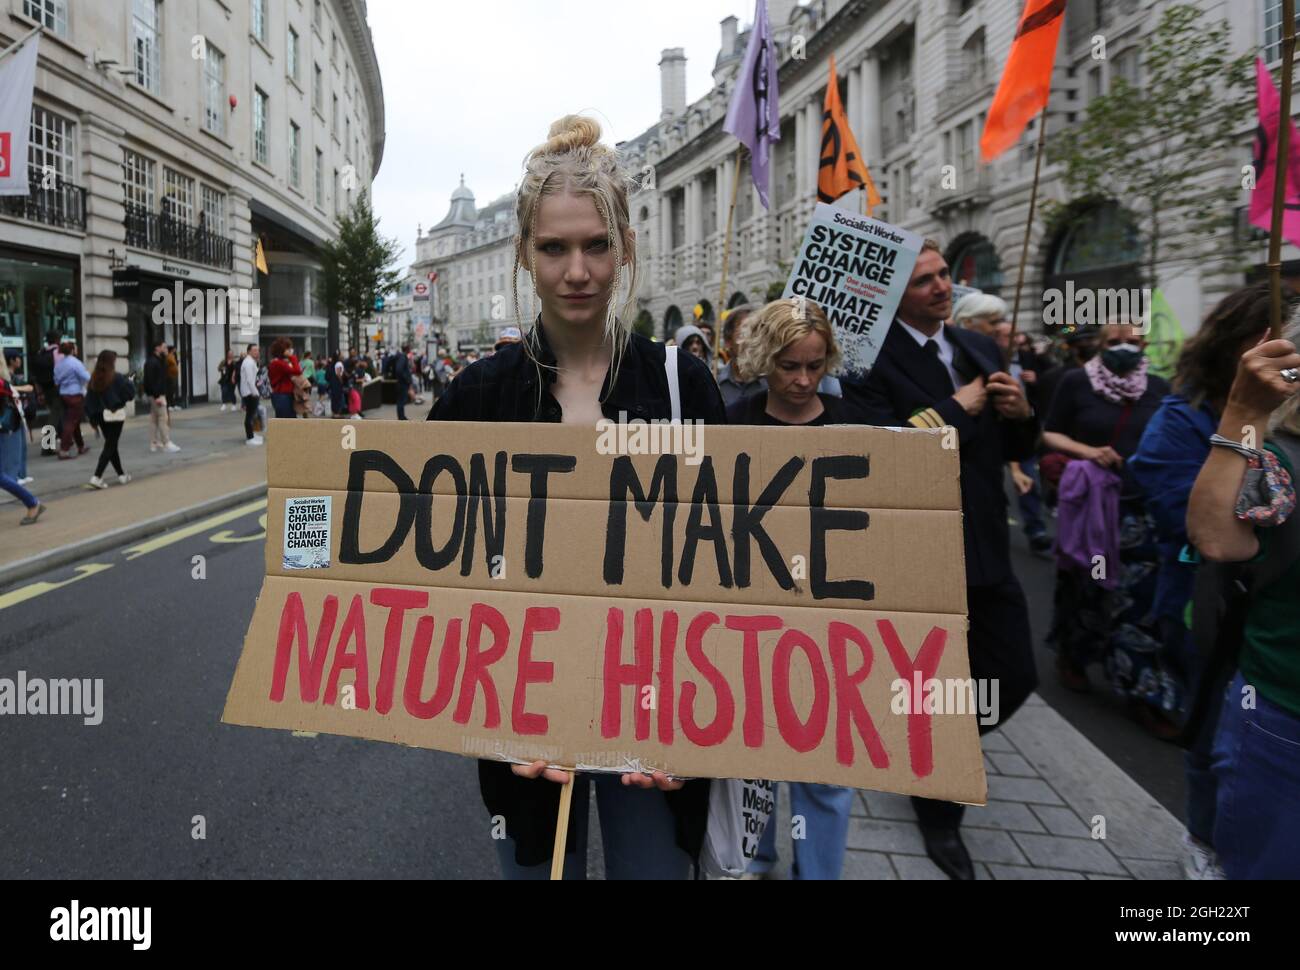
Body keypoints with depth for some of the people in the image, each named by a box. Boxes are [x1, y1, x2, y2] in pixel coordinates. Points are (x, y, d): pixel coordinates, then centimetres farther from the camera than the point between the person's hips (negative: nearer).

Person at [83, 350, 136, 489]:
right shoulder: (116, 377, -14)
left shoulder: (94, 379, 2)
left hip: (101, 415, 6)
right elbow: (129, 392, -9)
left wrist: (93, 414, 8)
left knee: (110, 445, 16)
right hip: (115, 414, -6)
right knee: (110, 446, -3)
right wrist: (129, 383, 10)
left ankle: (121, 474, 24)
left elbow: (90, 399, 2)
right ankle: (97, 477, -13)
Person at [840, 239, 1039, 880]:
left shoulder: (978, 348, 9)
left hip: (985, 550, 7)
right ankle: (940, 817, 36)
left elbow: (1012, 450, 14)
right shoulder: (872, 359, -14)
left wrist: (1022, 413, -7)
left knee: (1015, 676, 14)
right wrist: (958, 408, -17)